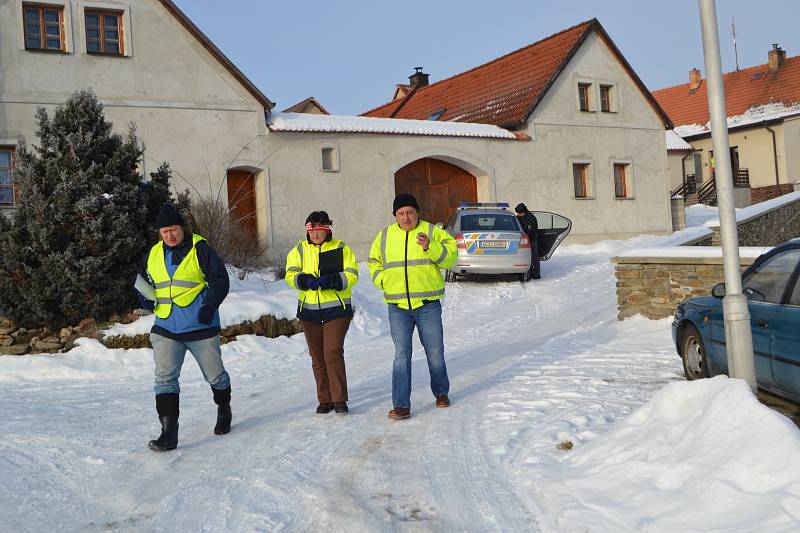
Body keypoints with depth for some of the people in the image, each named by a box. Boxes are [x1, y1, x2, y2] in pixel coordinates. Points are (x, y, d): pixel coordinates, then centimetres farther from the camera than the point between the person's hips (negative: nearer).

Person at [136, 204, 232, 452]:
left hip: (201, 327, -3)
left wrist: (210, 304, -22)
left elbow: (220, 279, -8)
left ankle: (224, 410, 39)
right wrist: (145, 297, 2)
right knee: (165, 378, -8)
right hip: (166, 329, 3)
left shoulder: (199, 249, -7)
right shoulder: (153, 255, 8)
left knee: (215, 375, 12)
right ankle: (169, 432, -6)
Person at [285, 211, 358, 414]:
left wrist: (331, 280, -23)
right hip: (309, 310, 4)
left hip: (336, 308, -3)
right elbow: (290, 274, -2)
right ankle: (325, 400, 19)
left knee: (333, 353, -13)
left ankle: (339, 399, -6)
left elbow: (351, 275, -7)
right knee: (317, 356, 9)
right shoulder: (300, 250, 8)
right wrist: (306, 280, -23)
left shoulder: (341, 248, 2)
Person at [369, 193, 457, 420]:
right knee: (402, 355, -3)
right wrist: (384, 282, 3)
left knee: (435, 353, 10)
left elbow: (450, 257, -10)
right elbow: (374, 264, 19)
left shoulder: (433, 231, 0)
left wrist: (430, 247, -26)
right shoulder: (385, 236, 8)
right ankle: (401, 405, -1)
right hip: (398, 308, 1)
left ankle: (441, 392, 32)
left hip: (428, 306, -1)